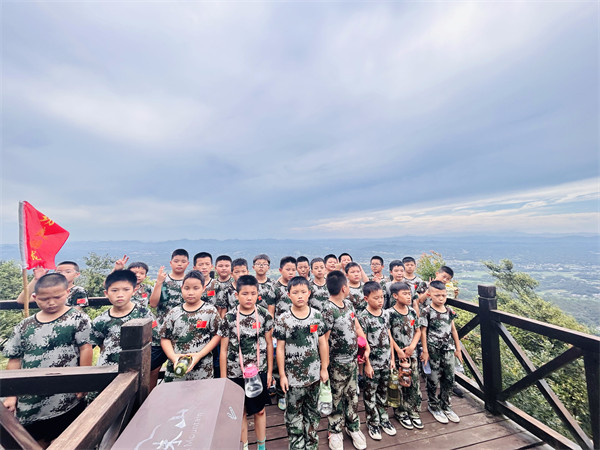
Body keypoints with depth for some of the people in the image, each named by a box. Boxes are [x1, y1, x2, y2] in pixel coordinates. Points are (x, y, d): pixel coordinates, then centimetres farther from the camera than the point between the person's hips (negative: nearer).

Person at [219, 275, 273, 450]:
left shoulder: (265, 315, -10)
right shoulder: (229, 318, -11)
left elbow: (269, 344, -1)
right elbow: (223, 350, -3)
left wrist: (270, 371, 2)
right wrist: (223, 377, 0)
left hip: (259, 371, 1)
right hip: (235, 372, 0)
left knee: (260, 410, 16)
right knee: (241, 411, 16)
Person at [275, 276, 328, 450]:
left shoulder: (316, 315, -8)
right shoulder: (283, 319, -14)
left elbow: (322, 343, 0)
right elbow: (280, 348, -7)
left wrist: (324, 368, 2)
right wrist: (282, 375, -5)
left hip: (314, 373, 2)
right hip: (293, 375, -2)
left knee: (312, 410, 20)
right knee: (294, 413, 14)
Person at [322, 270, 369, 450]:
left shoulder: (349, 303, -2)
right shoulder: (328, 310, -27)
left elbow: (357, 327, 9)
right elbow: (323, 340, -22)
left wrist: (367, 347, 1)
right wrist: (325, 366, -15)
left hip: (353, 359, 6)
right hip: (337, 363, -6)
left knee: (353, 395, 22)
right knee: (336, 398, 16)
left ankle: (353, 427, 45)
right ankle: (335, 432, 39)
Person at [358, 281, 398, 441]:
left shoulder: (386, 314, -1)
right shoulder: (363, 317, -19)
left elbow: (389, 336, 7)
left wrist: (392, 357, 8)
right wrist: (367, 364, -13)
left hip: (386, 361, 5)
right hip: (372, 362, -5)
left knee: (383, 391, 21)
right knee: (370, 393, 12)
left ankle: (384, 419, 41)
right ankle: (373, 423, 31)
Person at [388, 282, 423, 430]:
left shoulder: (412, 312, 1)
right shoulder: (390, 313, -16)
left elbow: (418, 331, 7)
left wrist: (412, 346, -6)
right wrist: (399, 351, -13)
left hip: (411, 353, 5)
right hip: (397, 354, -5)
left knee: (415, 382, 11)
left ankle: (413, 412, 31)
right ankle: (400, 412, 27)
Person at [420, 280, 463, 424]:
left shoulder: (449, 310, 1)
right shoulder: (426, 312, -15)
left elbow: (453, 330, 11)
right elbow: (423, 332, -11)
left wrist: (458, 348, 11)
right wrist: (425, 351, -11)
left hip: (448, 349, 5)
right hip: (433, 349, -5)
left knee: (449, 378, 14)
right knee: (433, 379, 8)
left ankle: (445, 405, 35)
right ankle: (433, 406, 30)